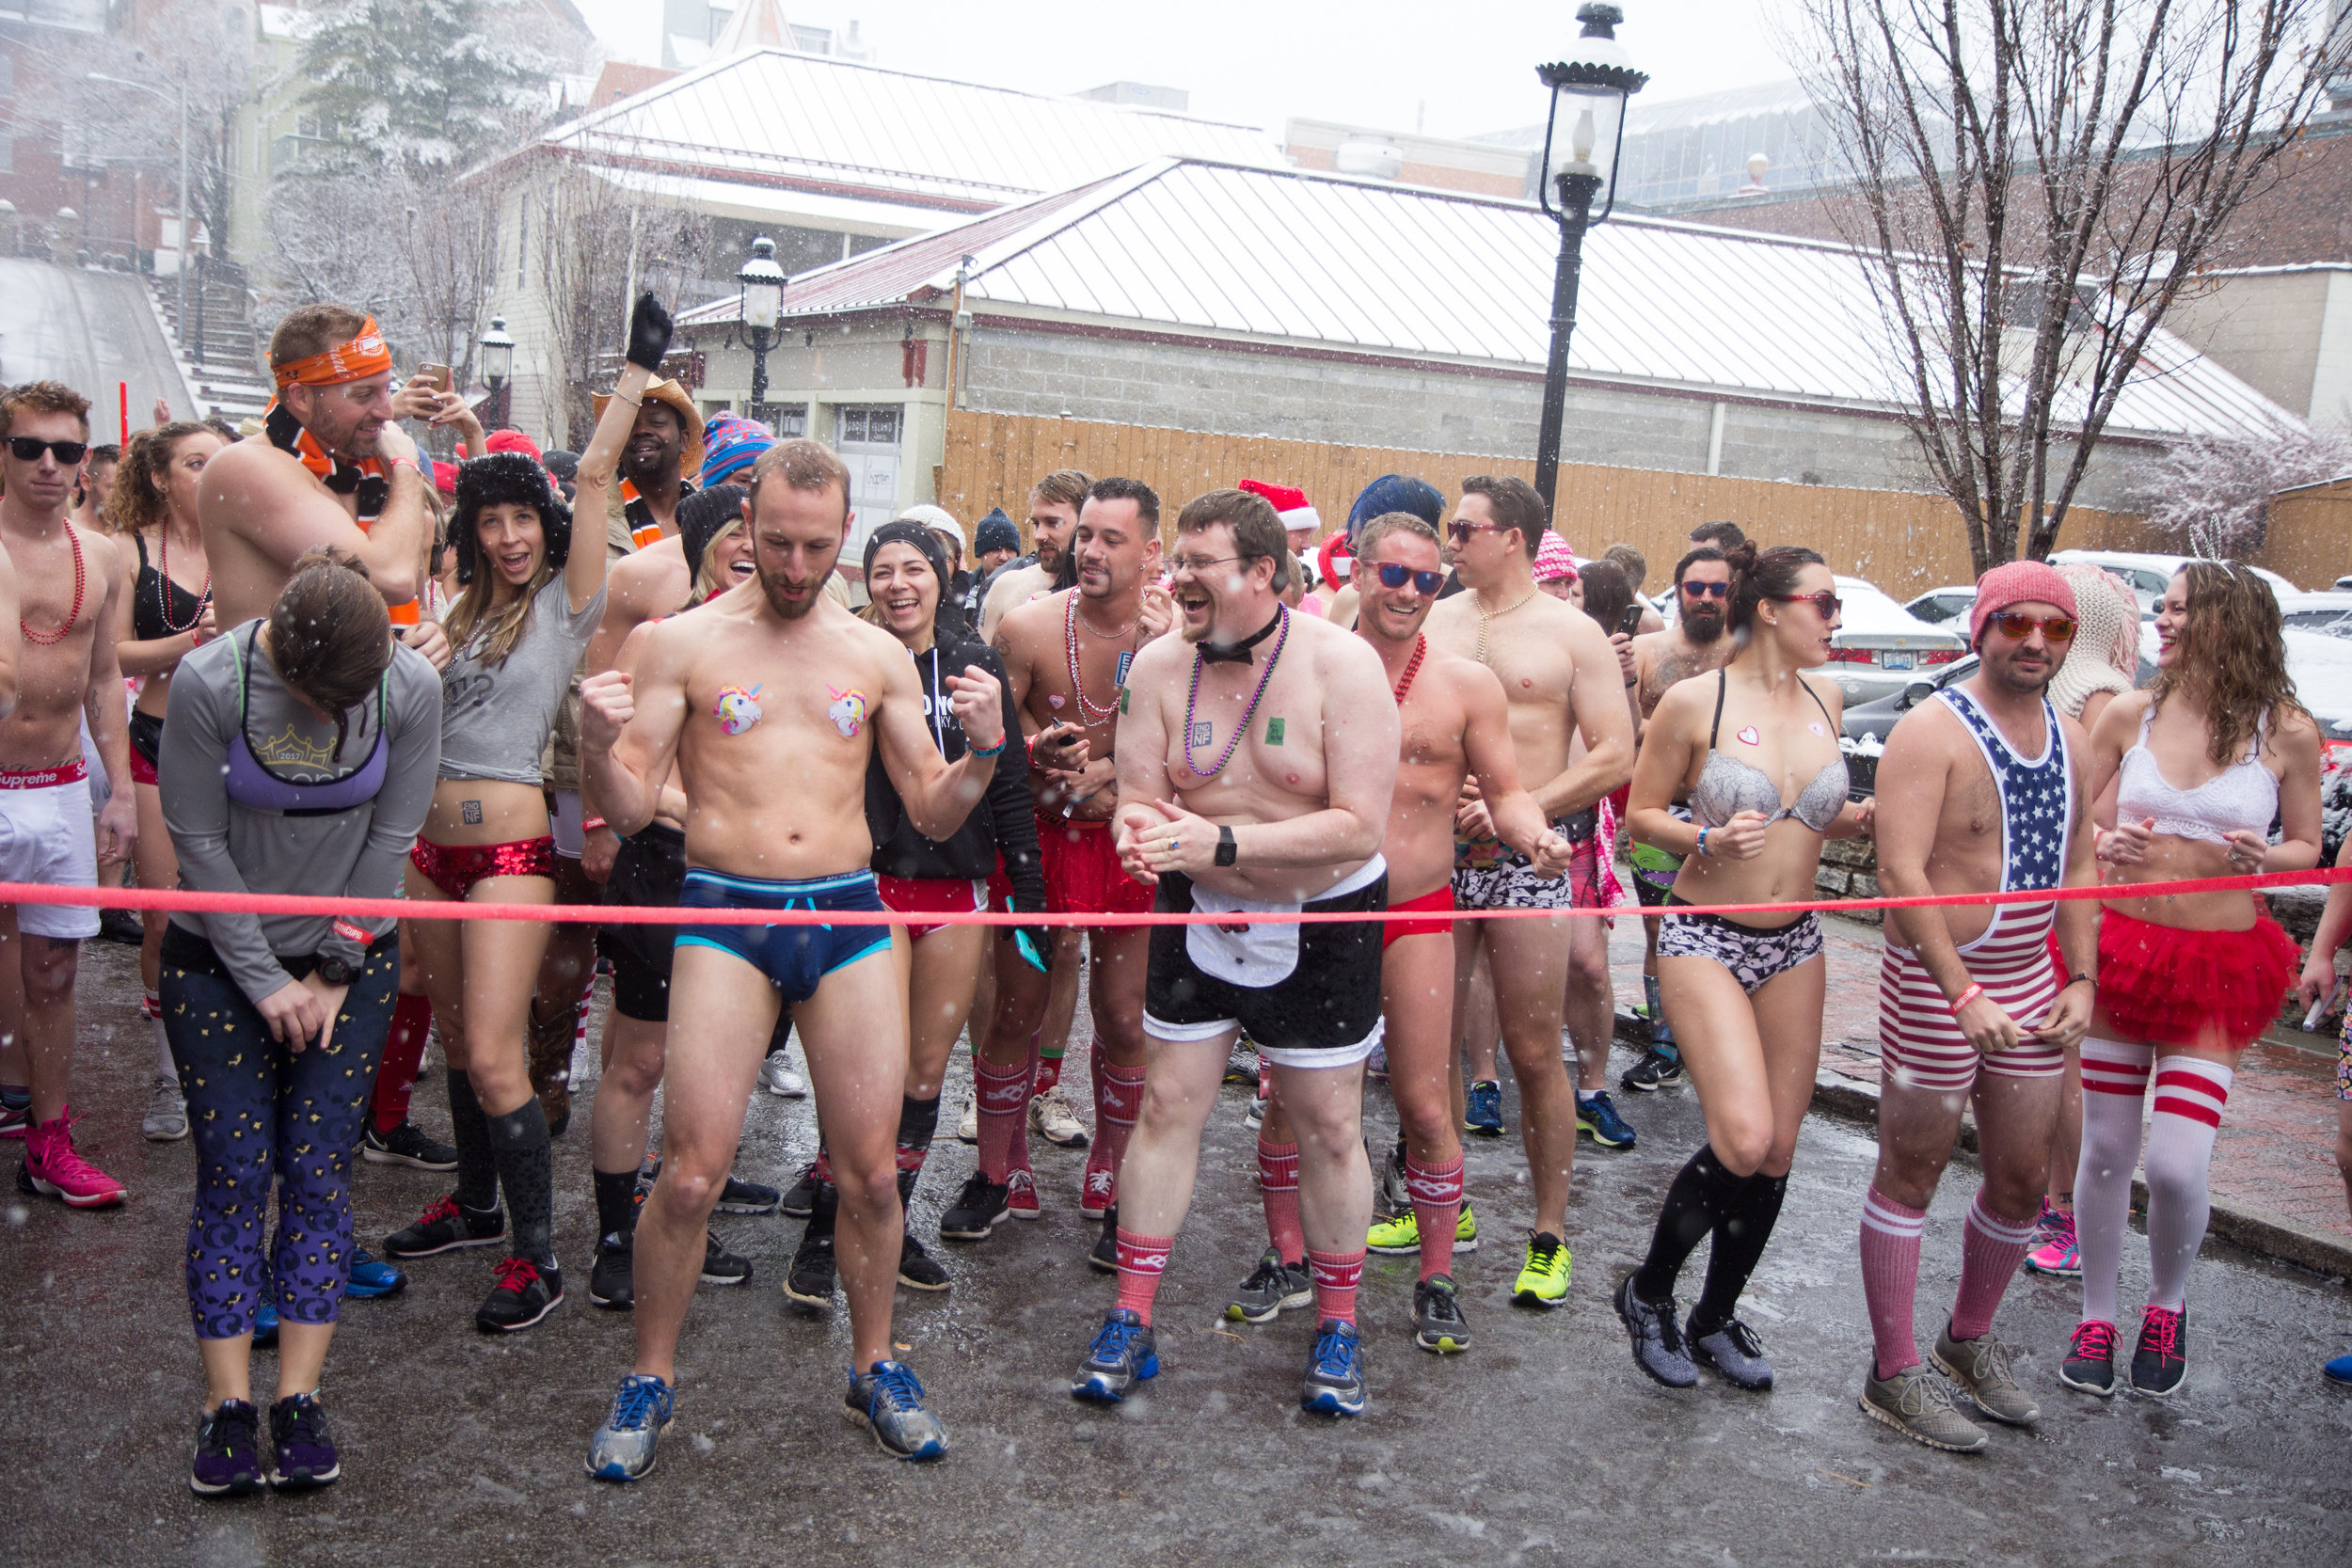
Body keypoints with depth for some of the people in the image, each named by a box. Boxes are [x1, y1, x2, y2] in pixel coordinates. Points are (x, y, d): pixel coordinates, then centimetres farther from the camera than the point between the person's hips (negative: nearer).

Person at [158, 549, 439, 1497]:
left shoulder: (411, 689, -13)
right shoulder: (208, 682, -18)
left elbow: (389, 841, -5)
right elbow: (198, 841, -11)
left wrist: (334, 970, -6)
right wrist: (264, 980, -10)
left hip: (351, 959, 1)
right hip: (220, 958, -1)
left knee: (319, 1172, -1)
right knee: (233, 1173, -2)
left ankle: (298, 1402, 5)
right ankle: (228, 1408, 5)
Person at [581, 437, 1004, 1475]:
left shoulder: (877, 656, 11)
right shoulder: (683, 642, 4)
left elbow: (931, 814, 12)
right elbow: (630, 809, 0)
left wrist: (983, 751, -7)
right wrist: (598, 746, -20)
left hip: (850, 918, 2)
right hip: (724, 915, -2)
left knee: (872, 1170, 5)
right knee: (691, 1174, -5)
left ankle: (873, 1366, 26)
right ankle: (649, 1380, 16)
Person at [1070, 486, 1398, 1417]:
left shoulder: (1342, 665, -19)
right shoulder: (1160, 665, -7)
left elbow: (1359, 826, -24)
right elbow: (1141, 796, -3)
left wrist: (1221, 840, -33)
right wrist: (1141, 831, -28)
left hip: (1323, 922, -3)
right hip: (1200, 915, 3)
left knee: (1328, 1126, 5)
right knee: (1167, 1104, 4)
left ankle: (1337, 1326, 24)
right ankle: (1130, 1323, 15)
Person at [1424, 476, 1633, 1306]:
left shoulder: (1572, 632, -1)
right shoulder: (1434, 622, 9)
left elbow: (1614, 755, -6)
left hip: (1532, 861, -4)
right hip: (1439, 853, 4)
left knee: (1534, 1053, 0)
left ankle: (1549, 1236, 12)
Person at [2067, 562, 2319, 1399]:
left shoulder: (2287, 733, -3)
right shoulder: (2129, 714, 2)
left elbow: (2307, 847, 7)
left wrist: (2263, 855, -14)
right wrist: (2106, 845, -12)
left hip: (2219, 962, -2)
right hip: (2119, 946, 2)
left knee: (2176, 1164, -8)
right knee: (2104, 1149, 6)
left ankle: (2167, 1306, 22)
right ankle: (2095, 1316, 25)